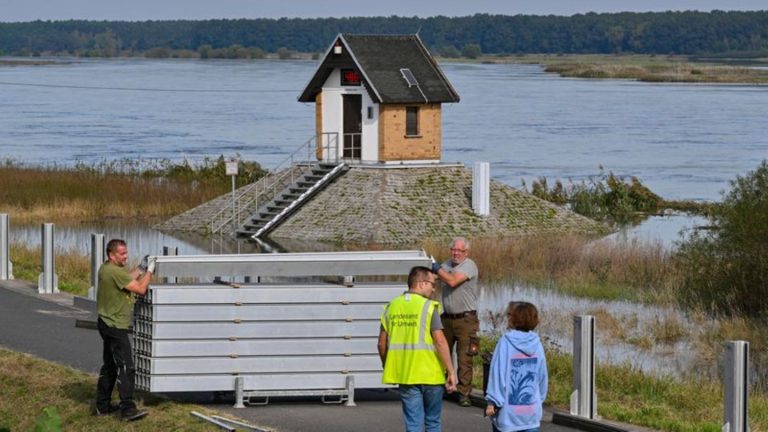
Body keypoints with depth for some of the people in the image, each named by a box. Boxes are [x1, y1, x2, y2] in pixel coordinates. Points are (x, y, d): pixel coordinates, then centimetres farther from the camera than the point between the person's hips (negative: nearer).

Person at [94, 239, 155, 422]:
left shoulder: (106, 269, 10)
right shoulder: (115, 272, -21)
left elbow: (126, 281, 21)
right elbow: (141, 289, -20)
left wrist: (141, 268, 16)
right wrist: (149, 271, -7)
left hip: (107, 324, 11)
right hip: (116, 327, -11)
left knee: (110, 366, 18)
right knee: (126, 368, -12)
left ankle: (103, 405, 23)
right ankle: (127, 409, -16)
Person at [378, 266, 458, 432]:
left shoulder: (392, 307, 7)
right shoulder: (428, 307, -9)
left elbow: (382, 343, 9)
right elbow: (440, 341, -15)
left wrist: (387, 368, 23)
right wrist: (451, 372, -11)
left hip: (404, 374, 4)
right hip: (430, 374, -4)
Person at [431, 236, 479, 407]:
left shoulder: (469, 265, -10)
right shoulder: (447, 265, 12)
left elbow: (453, 281, -21)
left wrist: (438, 269, -9)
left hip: (465, 318, -6)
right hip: (447, 317, 6)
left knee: (464, 359, -6)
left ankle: (464, 394, -2)